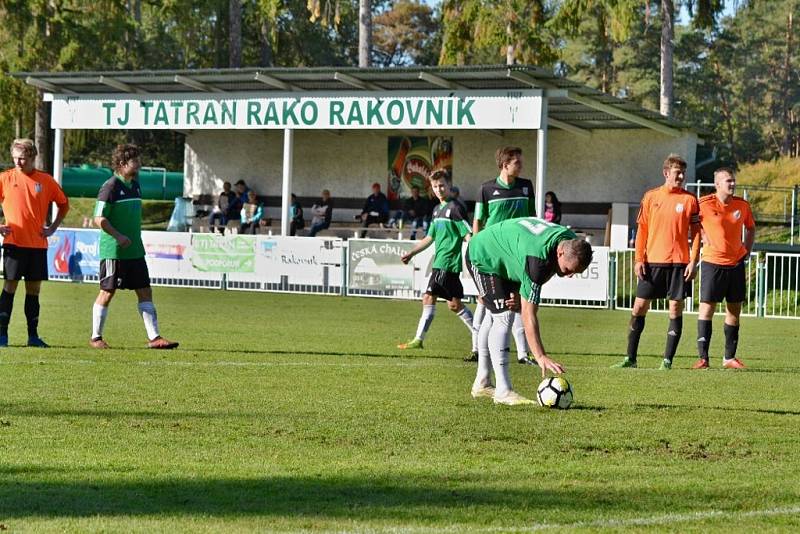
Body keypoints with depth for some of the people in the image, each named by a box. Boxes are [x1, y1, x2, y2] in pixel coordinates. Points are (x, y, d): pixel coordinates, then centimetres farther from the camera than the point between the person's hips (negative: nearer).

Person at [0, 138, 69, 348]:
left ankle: (33, 335, 11)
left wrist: (53, 228, 8)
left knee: (34, 289, 6)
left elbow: (64, 204, 17)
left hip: (38, 244, 2)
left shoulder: (46, 181, 4)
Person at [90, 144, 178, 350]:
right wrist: (119, 236, -21)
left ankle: (154, 337, 2)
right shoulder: (110, 186, -12)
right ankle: (96, 337, 12)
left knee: (145, 291, 3)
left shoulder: (135, 186, 13)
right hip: (113, 251, -8)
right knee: (107, 293, 1)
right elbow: (100, 219, -16)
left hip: (135, 251, 8)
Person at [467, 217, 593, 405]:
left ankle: (482, 384, 23)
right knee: (503, 318, -19)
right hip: (482, 257, -9)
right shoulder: (536, 259, -42)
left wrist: (520, 294, -15)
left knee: (495, 319, 13)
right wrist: (541, 357, -44)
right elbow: (528, 315, -40)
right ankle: (503, 391, -22)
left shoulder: (571, 241, -17)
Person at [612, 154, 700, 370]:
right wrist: (639, 259, 0)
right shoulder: (651, 197, 6)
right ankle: (630, 358, 9)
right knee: (639, 307, 1)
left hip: (679, 262, -1)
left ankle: (667, 360, 6)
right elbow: (642, 229, 8)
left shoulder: (689, 200, 2)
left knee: (676, 309, -1)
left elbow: (696, 232, 3)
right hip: (652, 261, 1)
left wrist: (693, 261, -6)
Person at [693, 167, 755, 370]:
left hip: (736, 262, 4)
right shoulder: (705, 204, -10)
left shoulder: (742, 205, 4)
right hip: (712, 262, -4)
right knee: (707, 307, -6)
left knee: (734, 310, 7)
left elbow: (750, 228, 20)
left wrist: (747, 250, 10)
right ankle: (703, 357, -3)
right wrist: (703, 238, -4)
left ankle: (730, 357, 14)